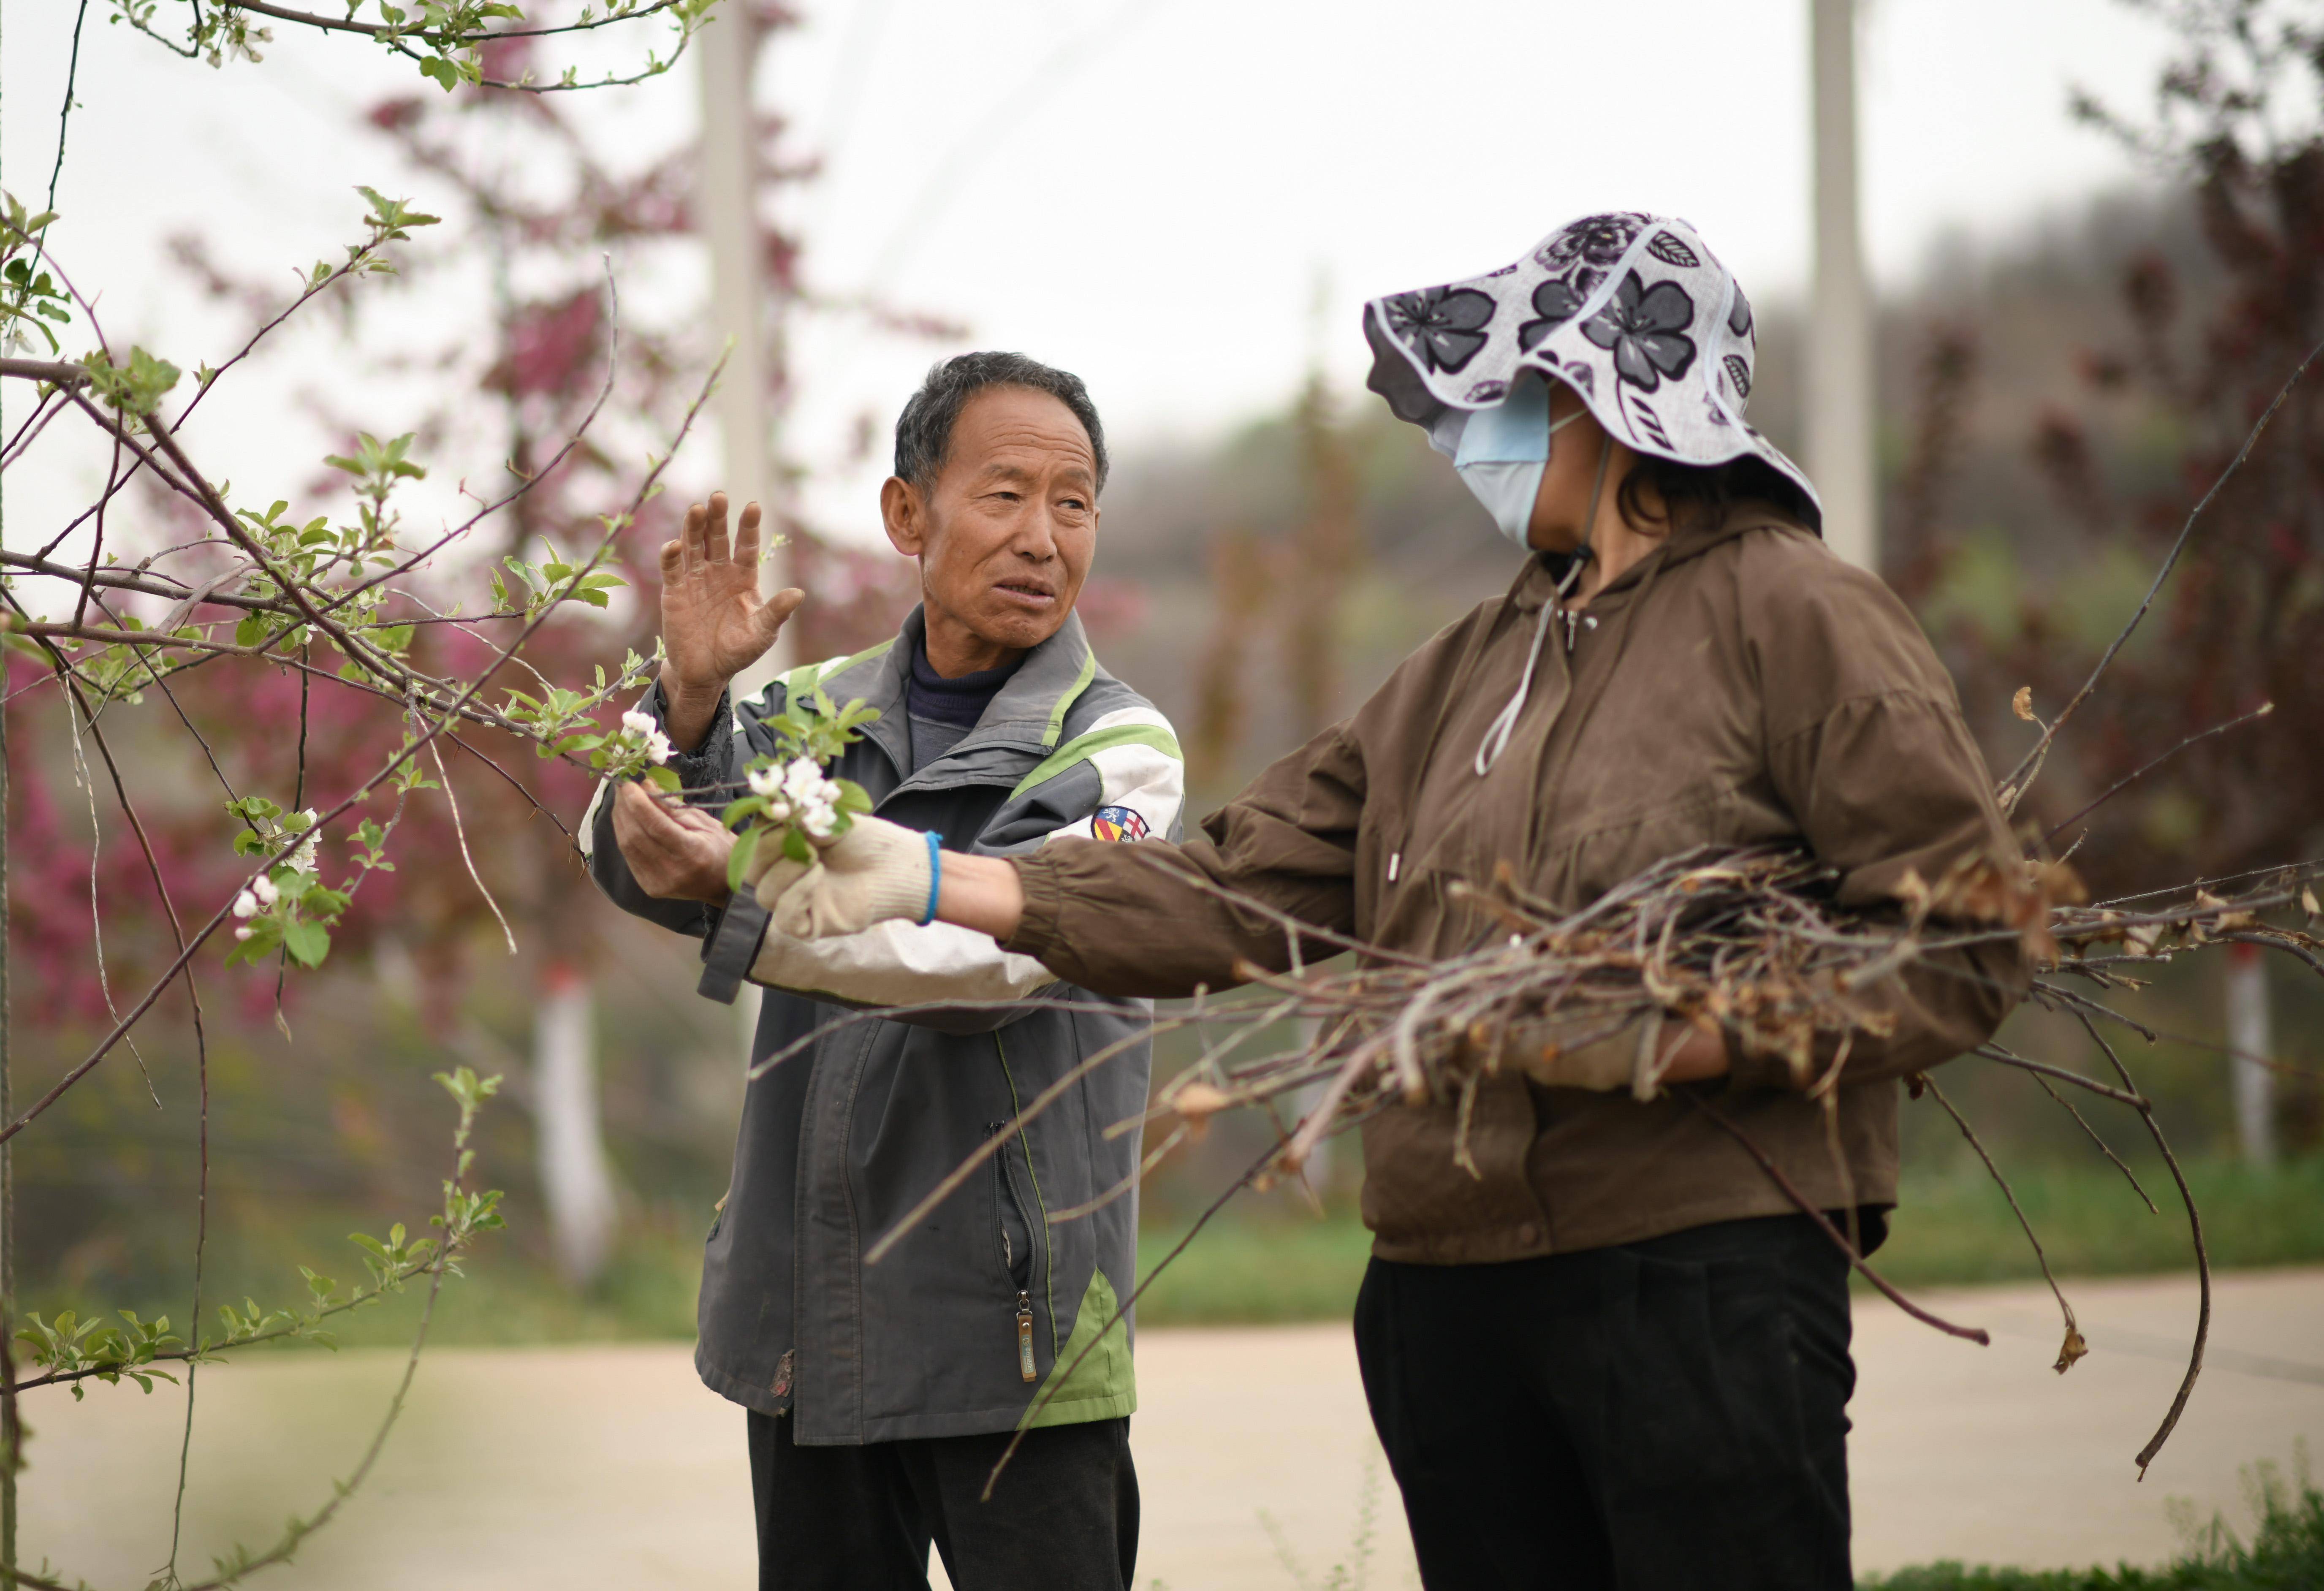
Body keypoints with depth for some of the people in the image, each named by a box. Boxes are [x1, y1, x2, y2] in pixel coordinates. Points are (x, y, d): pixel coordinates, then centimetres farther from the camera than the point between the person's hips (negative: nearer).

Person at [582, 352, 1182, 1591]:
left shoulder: (1119, 754, -4)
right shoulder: (814, 712, 10)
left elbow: (990, 956, -20)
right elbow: (633, 864, -2)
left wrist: (735, 893, -28)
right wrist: (691, 699, -19)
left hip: (1011, 1329, -4)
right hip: (807, 1315, 4)